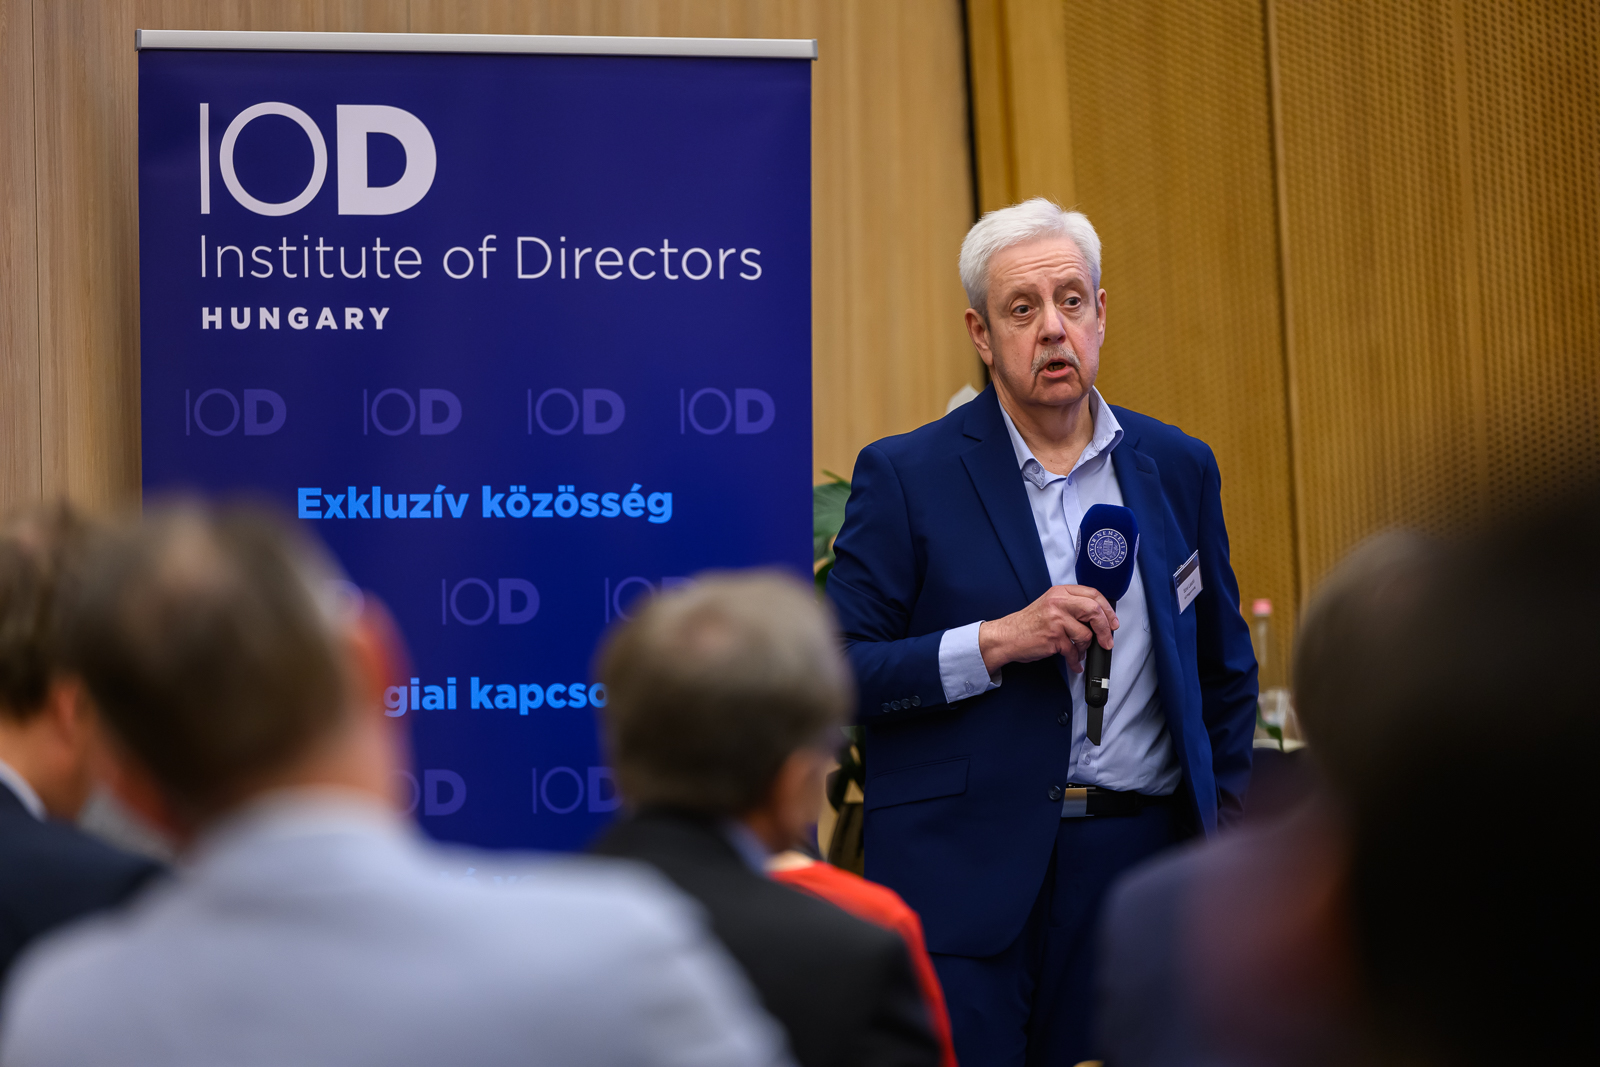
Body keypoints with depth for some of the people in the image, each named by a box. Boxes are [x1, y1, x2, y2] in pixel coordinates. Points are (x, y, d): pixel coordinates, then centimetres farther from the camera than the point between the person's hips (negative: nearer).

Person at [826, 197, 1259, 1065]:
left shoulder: (1176, 468, 11)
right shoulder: (905, 476, -1)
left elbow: (1224, 668, 20)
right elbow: (840, 673, -5)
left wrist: (1222, 817, 11)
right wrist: (997, 642, -15)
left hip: (1139, 860, 3)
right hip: (964, 878, -3)